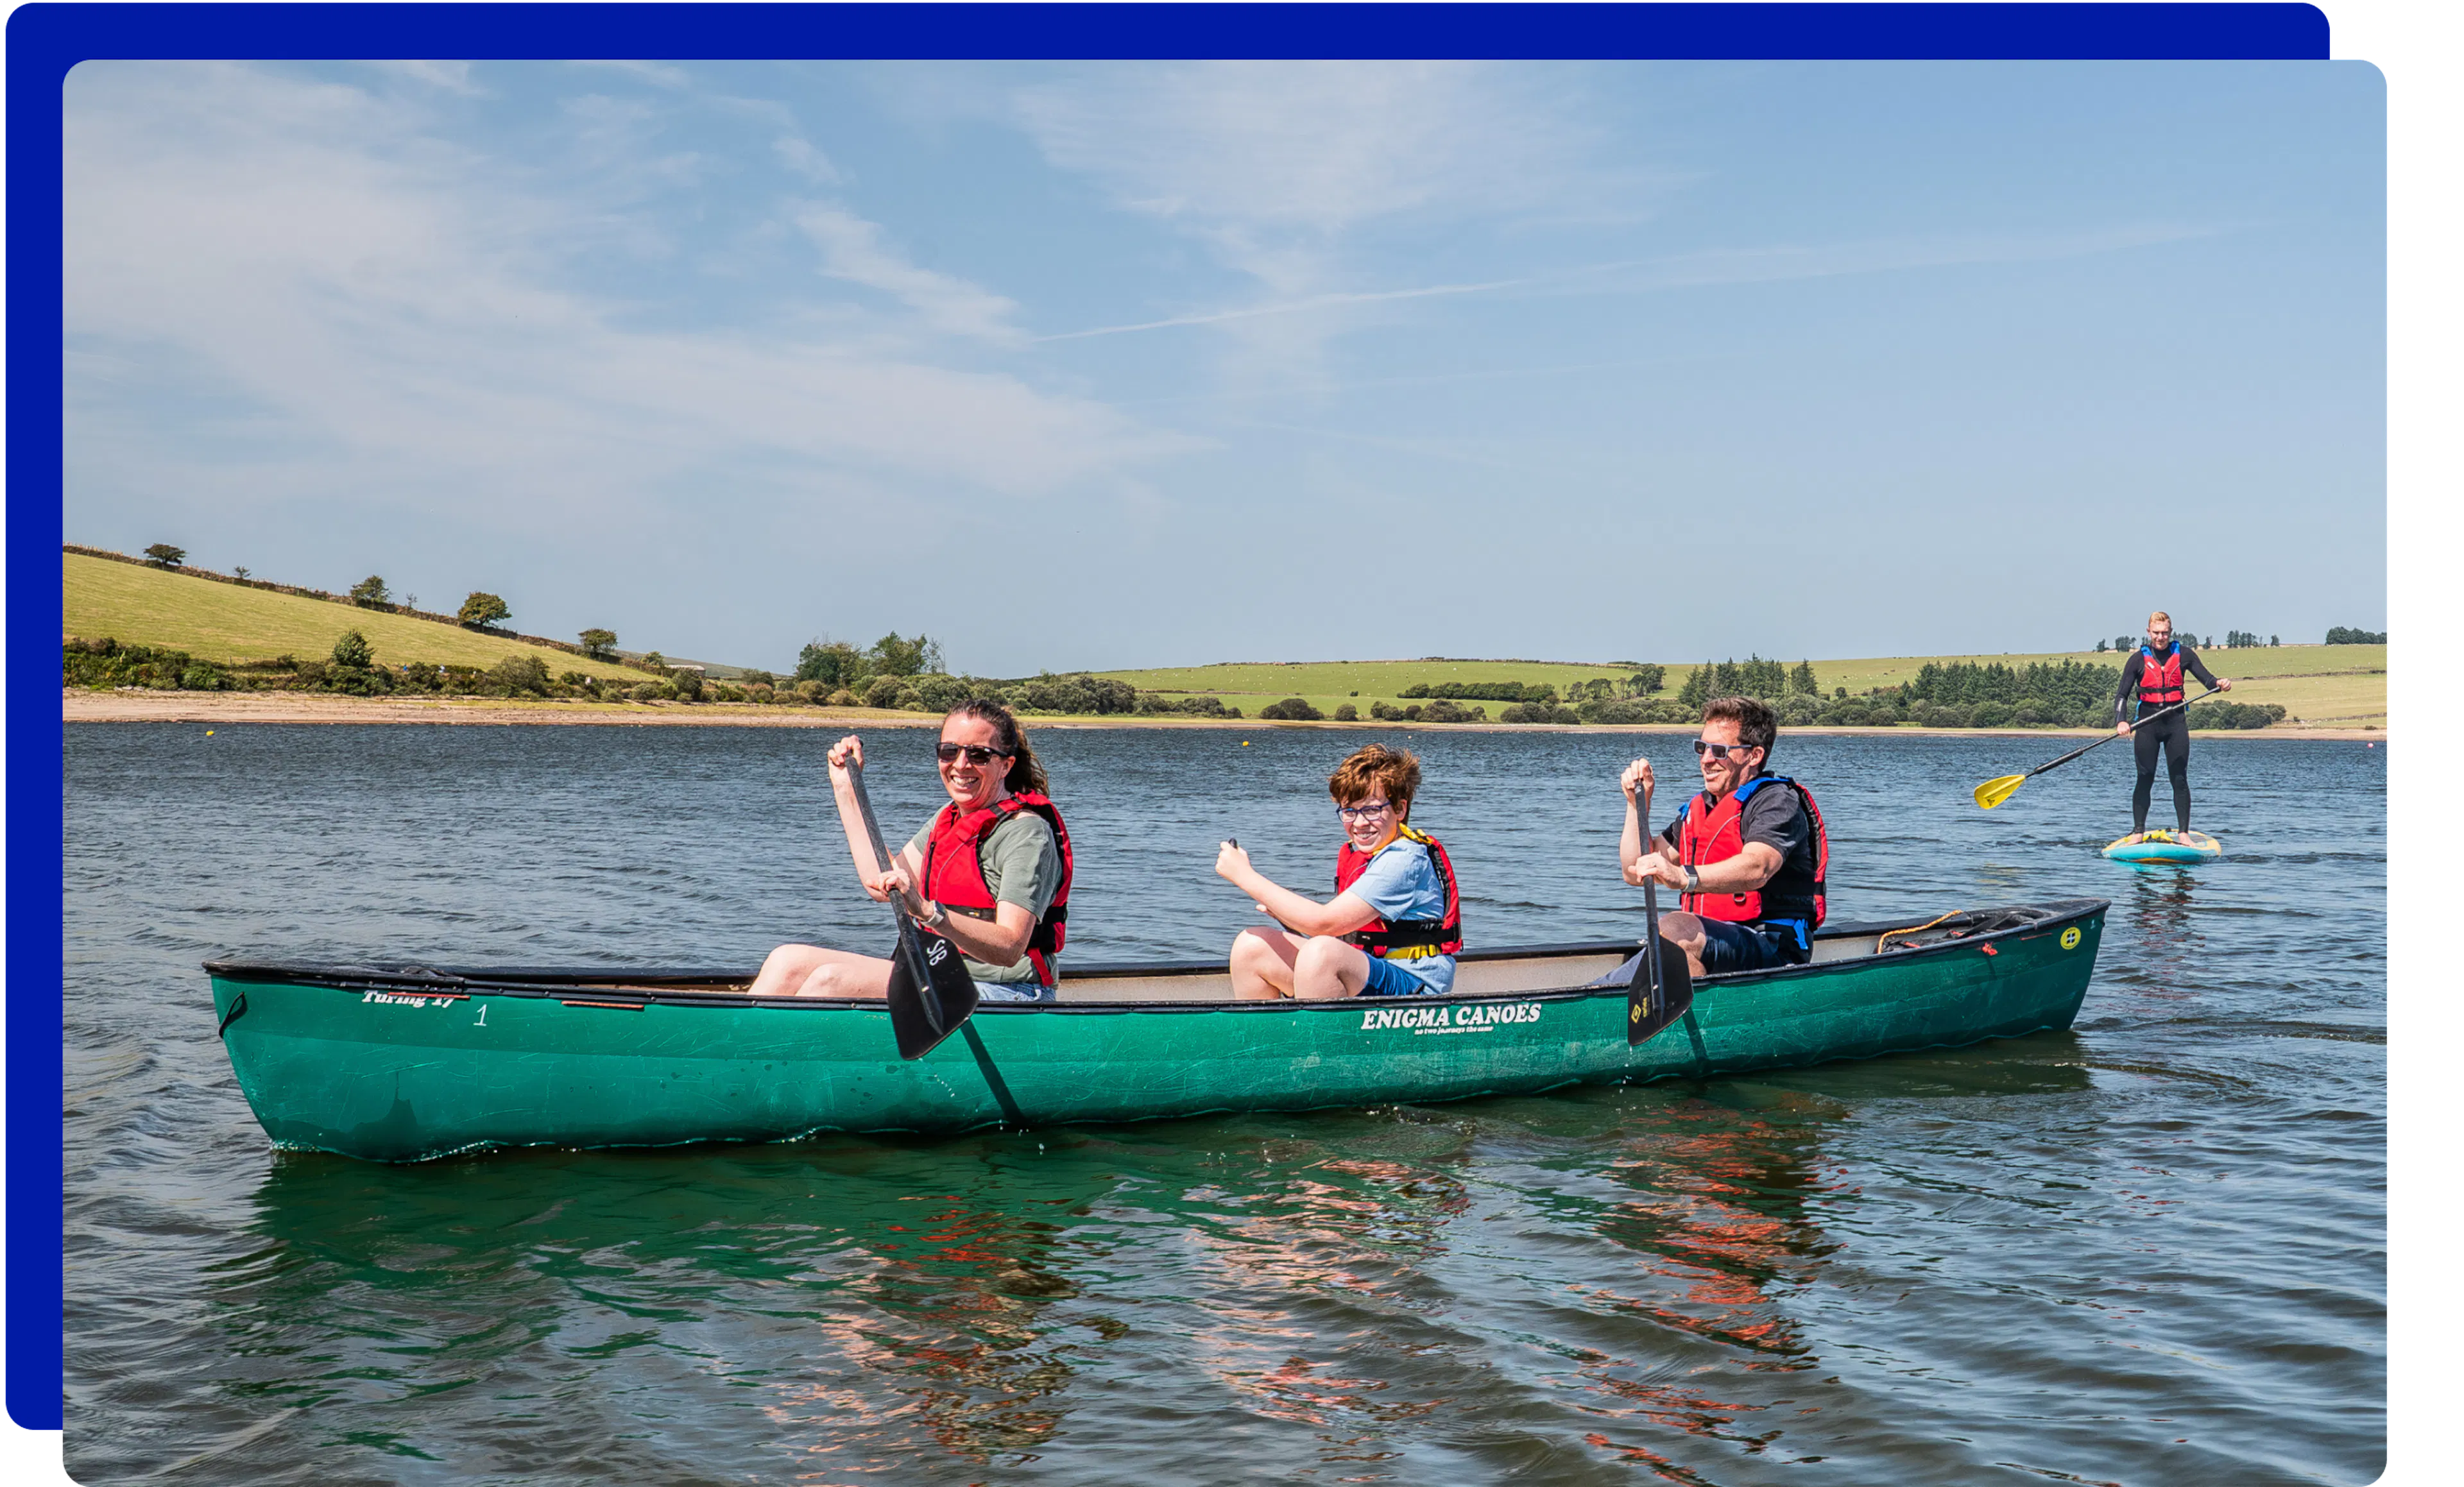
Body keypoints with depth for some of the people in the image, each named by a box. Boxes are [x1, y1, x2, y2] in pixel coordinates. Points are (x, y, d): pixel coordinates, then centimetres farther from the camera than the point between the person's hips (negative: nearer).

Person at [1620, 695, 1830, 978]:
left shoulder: (1778, 800, -6)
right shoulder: (1699, 809, 19)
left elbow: (1756, 869, -28)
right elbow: (1635, 873, 18)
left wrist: (1683, 877, -44)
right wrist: (1637, 803, 8)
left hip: (1776, 952, -8)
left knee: (1671, 929, -34)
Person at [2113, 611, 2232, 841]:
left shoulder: (2183, 654, 4)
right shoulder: (2139, 659, 1)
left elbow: (2206, 678, 4)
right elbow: (2122, 694, -1)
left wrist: (2219, 684, -20)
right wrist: (2121, 721, -17)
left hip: (2176, 721, 1)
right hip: (2147, 721, 0)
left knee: (2180, 779, 0)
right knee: (2145, 779, 1)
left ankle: (2183, 833, 4)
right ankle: (2138, 832, 9)